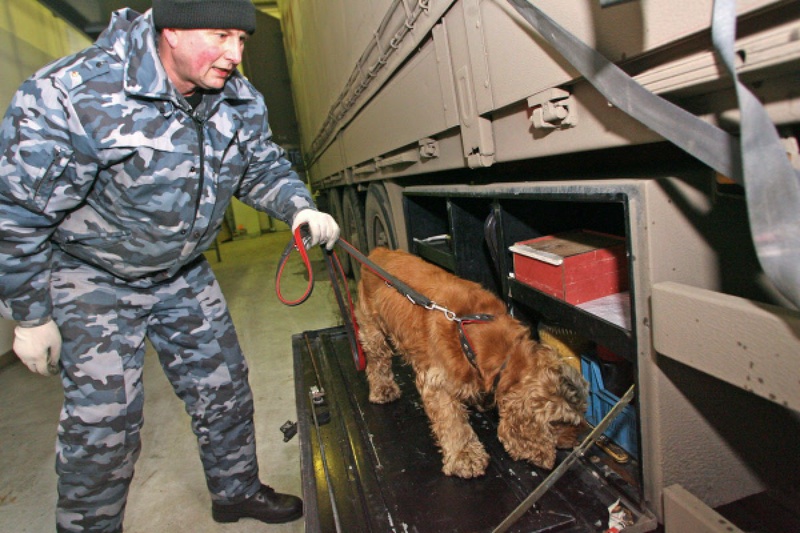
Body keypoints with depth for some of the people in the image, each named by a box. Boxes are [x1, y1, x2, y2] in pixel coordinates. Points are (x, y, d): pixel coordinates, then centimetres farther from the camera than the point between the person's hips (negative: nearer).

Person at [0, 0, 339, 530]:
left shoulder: (240, 99, -10)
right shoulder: (71, 95, -27)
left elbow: (263, 166, 5)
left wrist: (299, 208, -17)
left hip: (184, 272, 5)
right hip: (93, 277, -5)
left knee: (223, 387, 13)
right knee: (103, 420, -2)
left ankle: (237, 490, 38)